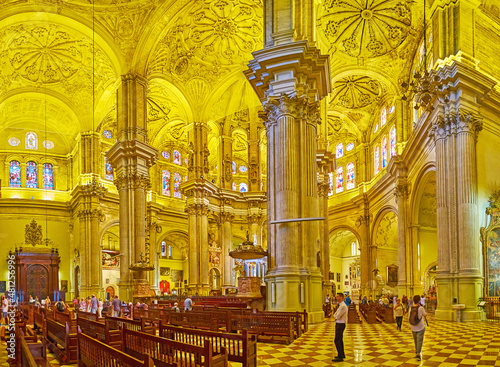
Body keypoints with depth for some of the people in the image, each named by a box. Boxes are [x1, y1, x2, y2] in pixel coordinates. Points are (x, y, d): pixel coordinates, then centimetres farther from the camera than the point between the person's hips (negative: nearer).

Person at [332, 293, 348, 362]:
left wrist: (335, 315, -3)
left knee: (337, 340, -9)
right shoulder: (340, 305, 12)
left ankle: (340, 357, -6)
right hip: (339, 324, 10)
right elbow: (335, 315, 15)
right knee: (340, 340, 18)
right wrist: (336, 315, -6)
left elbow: (337, 316, -23)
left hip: (340, 324, -10)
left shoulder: (343, 306, -22)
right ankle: (342, 354, 28)